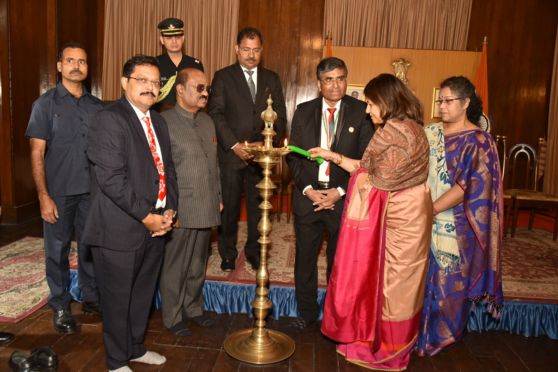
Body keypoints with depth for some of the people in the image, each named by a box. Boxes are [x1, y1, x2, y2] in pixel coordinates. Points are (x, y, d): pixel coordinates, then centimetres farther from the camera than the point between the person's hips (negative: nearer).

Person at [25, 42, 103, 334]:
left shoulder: (96, 106, 6)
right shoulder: (45, 104, -2)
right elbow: (37, 153, -5)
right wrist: (43, 196, -11)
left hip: (92, 190, 2)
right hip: (59, 192, -2)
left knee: (90, 247, 11)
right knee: (57, 250, 9)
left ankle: (90, 297, 29)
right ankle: (60, 307, 24)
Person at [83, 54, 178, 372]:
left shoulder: (158, 121, 14)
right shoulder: (109, 119, -12)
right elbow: (111, 178, -20)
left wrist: (169, 210, 1)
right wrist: (146, 216, -16)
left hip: (156, 225, 7)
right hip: (121, 229, -7)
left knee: (143, 295, 20)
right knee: (118, 298, 9)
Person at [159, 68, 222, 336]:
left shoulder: (207, 122, 12)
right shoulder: (165, 122, -11)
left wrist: (218, 197, 14)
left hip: (206, 209, 6)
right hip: (179, 211, -6)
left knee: (198, 265, 18)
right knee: (174, 267, 9)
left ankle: (193, 308, 37)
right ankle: (172, 317, 27)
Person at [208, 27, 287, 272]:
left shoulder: (271, 79, 12)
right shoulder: (223, 77, 4)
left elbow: (280, 116, 7)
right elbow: (215, 114, -4)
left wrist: (265, 144, -8)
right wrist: (234, 145, -13)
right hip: (230, 154, -2)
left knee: (259, 206, 8)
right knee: (228, 206, 5)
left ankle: (254, 252, 24)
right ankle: (228, 254, 22)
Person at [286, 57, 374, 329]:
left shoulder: (361, 112, -1)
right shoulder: (304, 111, 6)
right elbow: (293, 155, 4)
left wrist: (341, 191, -11)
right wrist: (308, 189, -7)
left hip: (344, 197, -2)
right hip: (308, 195, 2)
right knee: (305, 256, 11)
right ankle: (307, 311, 30)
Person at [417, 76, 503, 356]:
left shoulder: (478, 142, -7)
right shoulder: (431, 132, 7)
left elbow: (466, 187, -15)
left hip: (453, 229, -4)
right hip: (423, 223, 4)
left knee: (448, 282, 9)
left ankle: (439, 337, 30)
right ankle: (416, 331, 31)